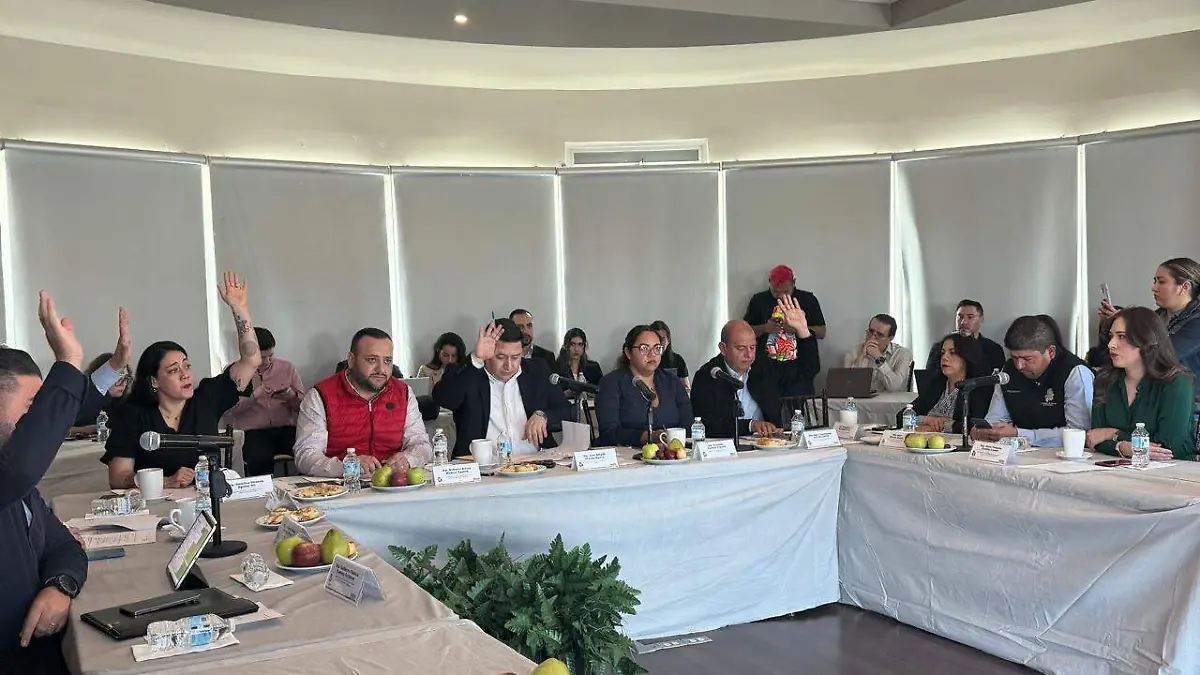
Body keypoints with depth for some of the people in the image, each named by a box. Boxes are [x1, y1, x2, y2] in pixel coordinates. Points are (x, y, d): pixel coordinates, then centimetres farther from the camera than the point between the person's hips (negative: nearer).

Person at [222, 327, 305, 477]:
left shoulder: (287, 368, 15)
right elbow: (226, 410, -3)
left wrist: (292, 397, -5)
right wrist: (253, 396, -12)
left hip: (286, 429, 2)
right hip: (253, 433, -2)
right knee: (260, 459, -36)